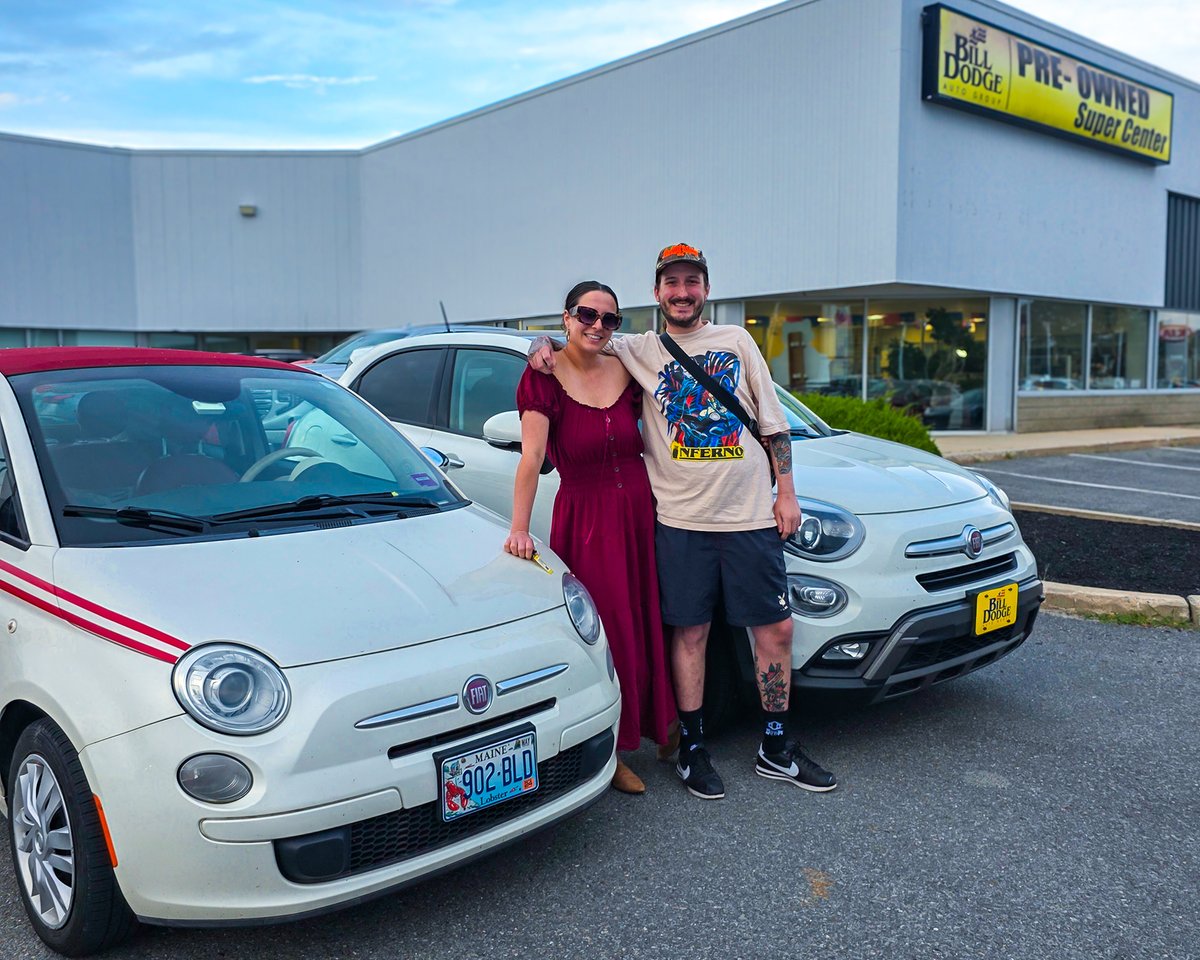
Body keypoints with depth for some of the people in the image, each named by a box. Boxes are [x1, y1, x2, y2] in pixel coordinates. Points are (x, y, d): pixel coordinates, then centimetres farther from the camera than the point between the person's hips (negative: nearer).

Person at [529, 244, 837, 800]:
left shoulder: (737, 342, 11)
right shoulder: (636, 352, 8)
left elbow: (773, 423, 11)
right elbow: (580, 339, 15)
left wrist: (785, 491, 5)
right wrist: (543, 349, -9)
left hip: (751, 516, 2)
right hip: (680, 520, -1)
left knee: (775, 630, 5)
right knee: (689, 634, 4)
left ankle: (776, 749, 20)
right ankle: (691, 748, 19)